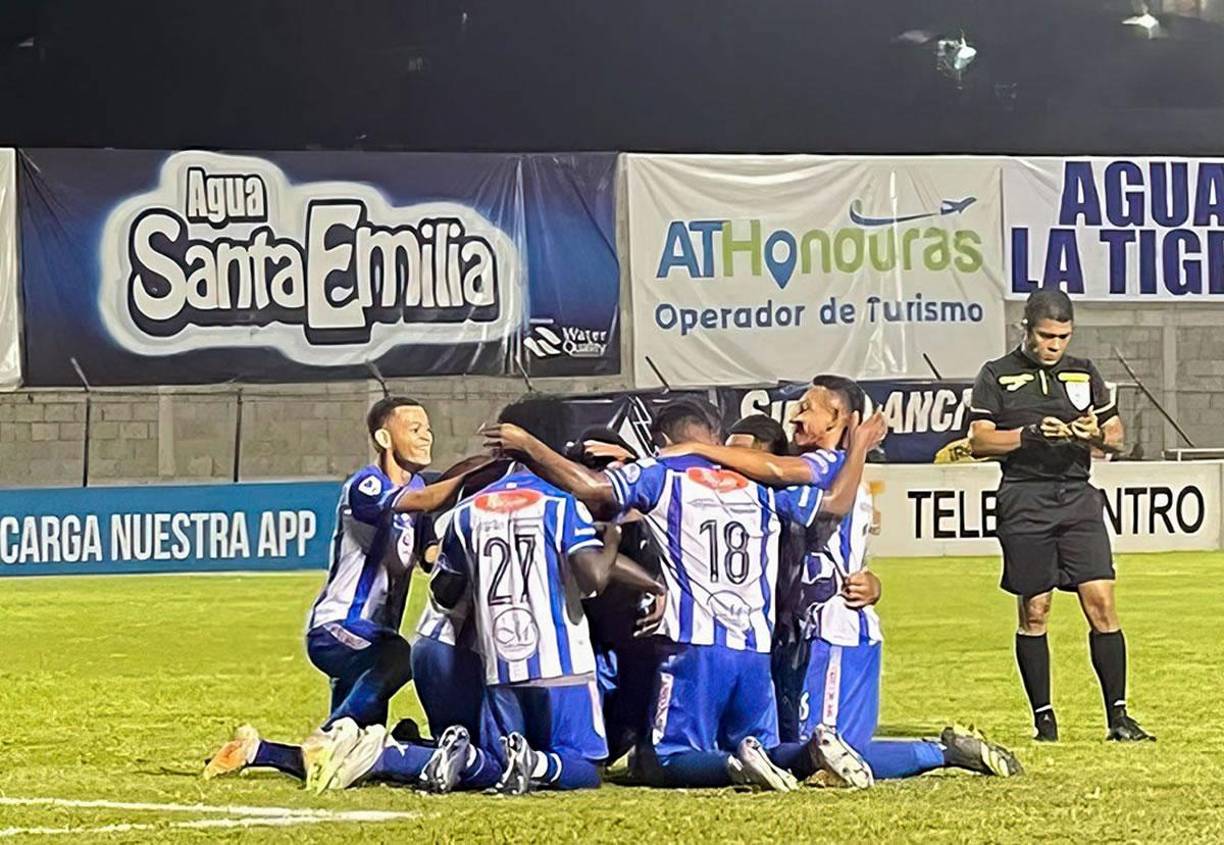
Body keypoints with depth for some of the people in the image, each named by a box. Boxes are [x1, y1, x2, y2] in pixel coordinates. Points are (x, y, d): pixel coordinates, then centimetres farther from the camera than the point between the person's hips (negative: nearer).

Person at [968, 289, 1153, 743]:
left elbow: (1116, 438, 16)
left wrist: (1097, 435, -7)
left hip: (1079, 498, 2)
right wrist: (1030, 434, -16)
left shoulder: (1084, 373, 15)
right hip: (1024, 502, -2)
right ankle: (1043, 718, 8)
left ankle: (1118, 716, -4)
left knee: (1101, 602, -6)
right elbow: (979, 441, -2)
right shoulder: (996, 376, 5)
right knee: (1034, 611, 0)